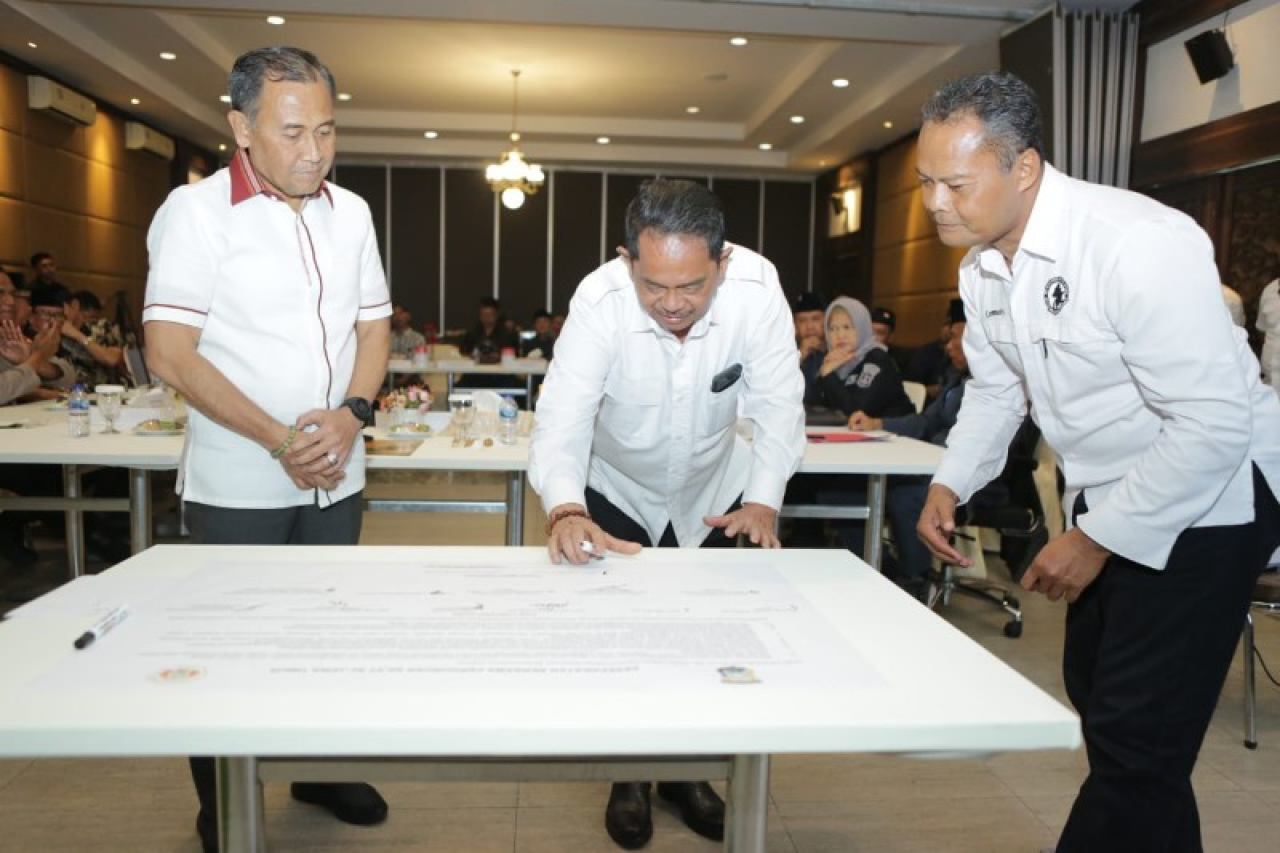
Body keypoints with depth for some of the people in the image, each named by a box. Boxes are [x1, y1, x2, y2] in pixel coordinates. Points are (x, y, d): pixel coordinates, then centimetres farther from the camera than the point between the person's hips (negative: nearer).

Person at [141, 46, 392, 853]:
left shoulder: (351, 211, 5)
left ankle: (323, 771, 36)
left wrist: (351, 414, -10)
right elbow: (170, 354, -14)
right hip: (239, 482, -4)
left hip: (337, 475, 5)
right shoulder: (196, 211, -10)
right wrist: (278, 439, -18)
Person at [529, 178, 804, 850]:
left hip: (712, 491, 2)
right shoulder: (599, 301, -31)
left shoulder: (756, 288, -27)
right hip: (615, 492, -1)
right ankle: (628, 775, 30)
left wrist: (763, 500, -38)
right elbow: (563, 417, -35)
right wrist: (565, 509, -52)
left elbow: (777, 405, -24)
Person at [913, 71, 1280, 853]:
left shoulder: (1137, 244, -27)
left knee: (1137, 739, -7)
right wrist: (951, 485, -4)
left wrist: (1097, 541, -24)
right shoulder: (983, 268, -3)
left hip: (1206, 500, -8)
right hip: (1108, 497, 8)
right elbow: (997, 388, 11)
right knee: (1099, 700, 20)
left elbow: (1215, 422, -28)